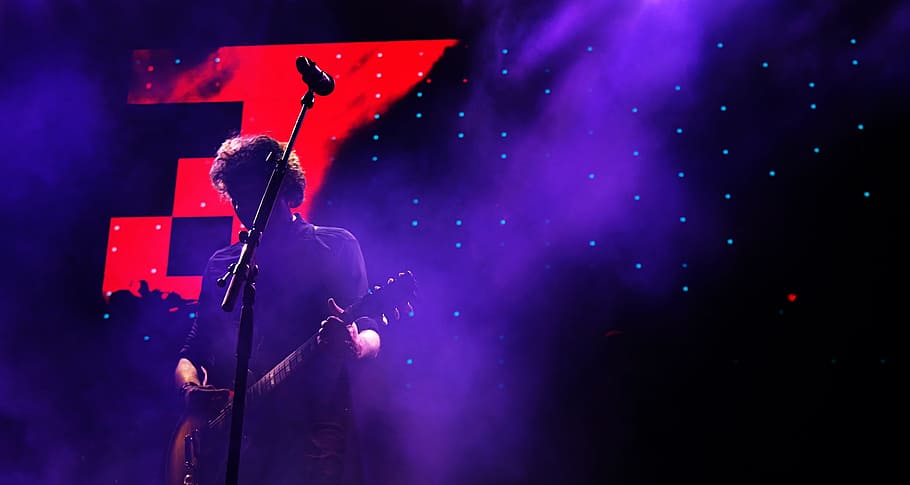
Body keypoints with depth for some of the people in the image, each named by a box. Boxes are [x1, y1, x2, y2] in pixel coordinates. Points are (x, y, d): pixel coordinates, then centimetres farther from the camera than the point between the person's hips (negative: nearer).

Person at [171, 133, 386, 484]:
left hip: (313, 432, -3)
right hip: (232, 434, 3)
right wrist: (191, 389, -3)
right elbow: (192, 352, 20)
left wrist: (354, 347, -23)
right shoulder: (221, 264, 20)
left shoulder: (336, 246, 8)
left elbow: (371, 335, 0)